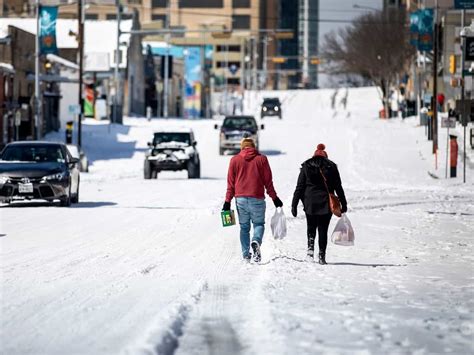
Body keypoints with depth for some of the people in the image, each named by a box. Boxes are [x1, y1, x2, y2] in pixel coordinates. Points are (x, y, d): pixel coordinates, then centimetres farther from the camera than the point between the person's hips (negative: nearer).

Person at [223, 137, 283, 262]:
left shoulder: (235, 160, 6)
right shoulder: (261, 159, 2)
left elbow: (231, 182, 6)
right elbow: (268, 181, 3)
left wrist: (228, 201, 8)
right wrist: (274, 198, 11)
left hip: (240, 199, 1)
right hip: (257, 198, -1)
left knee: (244, 226, 12)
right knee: (259, 224, 7)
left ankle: (246, 254, 6)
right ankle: (256, 241, -23)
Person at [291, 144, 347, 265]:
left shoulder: (306, 166, 3)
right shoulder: (331, 167, 3)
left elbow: (299, 187, 0)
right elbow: (338, 188, 3)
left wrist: (294, 205, 2)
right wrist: (344, 204, 9)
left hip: (310, 203, 0)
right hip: (326, 203, 0)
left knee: (311, 228, 17)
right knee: (323, 230, 6)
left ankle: (310, 247, -6)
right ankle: (322, 256, 2)